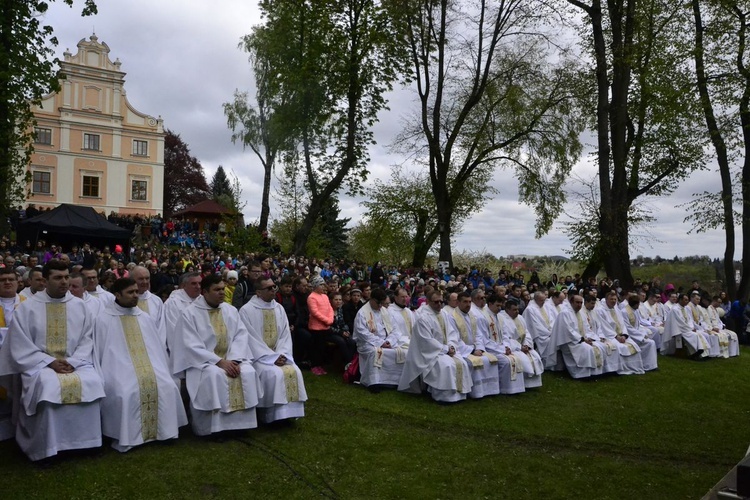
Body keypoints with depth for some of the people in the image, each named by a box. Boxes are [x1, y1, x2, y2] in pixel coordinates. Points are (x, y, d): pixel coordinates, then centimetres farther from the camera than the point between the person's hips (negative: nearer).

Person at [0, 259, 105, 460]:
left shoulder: (79, 306, 6)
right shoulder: (27, 307, -1)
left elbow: (86, 341, 6)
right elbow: (21, 347, -4)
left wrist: (73, 362, -12)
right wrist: (49, 363, -15)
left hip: (75, 363, 2)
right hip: (39, 364, -2)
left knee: (92, 382, -27)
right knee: (50, 386, -34)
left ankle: (86, 441, -12)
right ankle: (48, 448, -21)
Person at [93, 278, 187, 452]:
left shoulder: (146, 319, 16)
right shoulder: (103, 320, 2)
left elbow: (157, 348, 19)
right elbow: (98, 353, 0)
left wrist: (162, 371, 10)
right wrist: (104, 379, -9)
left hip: (149, 365, 4)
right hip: (120, 367, -4)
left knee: (168, 387, -21)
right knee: (127, 392, -32)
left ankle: (163, 431, -7)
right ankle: (126, 438, -15)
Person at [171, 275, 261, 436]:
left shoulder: (230, 310, 8)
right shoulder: (190, 314, -7)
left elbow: (241, 335, 2)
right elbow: (192, 347, -14)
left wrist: (234, 359, -17)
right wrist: (219, 362, -22)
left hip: (230, 359, 4)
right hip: (203, 361, -4)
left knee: (248, 372, -24)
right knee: (215, 375, -35)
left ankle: (240, 423, -12)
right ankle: (216, 427, -22)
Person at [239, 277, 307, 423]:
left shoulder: (279, 308, 7)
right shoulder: (247, 310, -10)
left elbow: (285, 334, 6)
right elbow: (250, 340, -14)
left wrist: (281, 355, -12)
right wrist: (271, 358, -19)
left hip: (278, 355, 5)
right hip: (258, 357, -5)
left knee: (294, 371, -20)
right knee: (275, 374, -30)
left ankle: (288, 412, -8)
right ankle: (273, 415, -15)